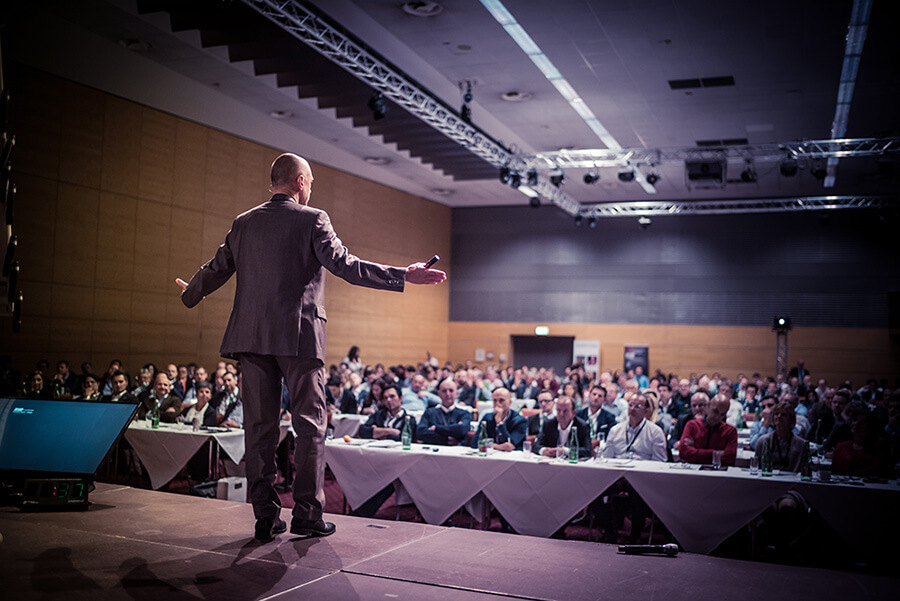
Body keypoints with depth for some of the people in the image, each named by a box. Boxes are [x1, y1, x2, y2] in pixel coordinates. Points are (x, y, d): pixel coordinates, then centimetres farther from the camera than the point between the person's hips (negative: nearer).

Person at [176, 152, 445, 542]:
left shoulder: (243, 223, 11)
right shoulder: (312, 220, -4)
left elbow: (217, 269, 18)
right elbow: (343, 264, -14)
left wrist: (189, 294, 39)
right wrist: (404, 276, -13)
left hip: (251, 336, 5)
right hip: (298, 336, -4)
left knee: (260, 425, 8)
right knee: (309, 424, 4)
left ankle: (265, 517, 12)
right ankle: (307, 514, 6)